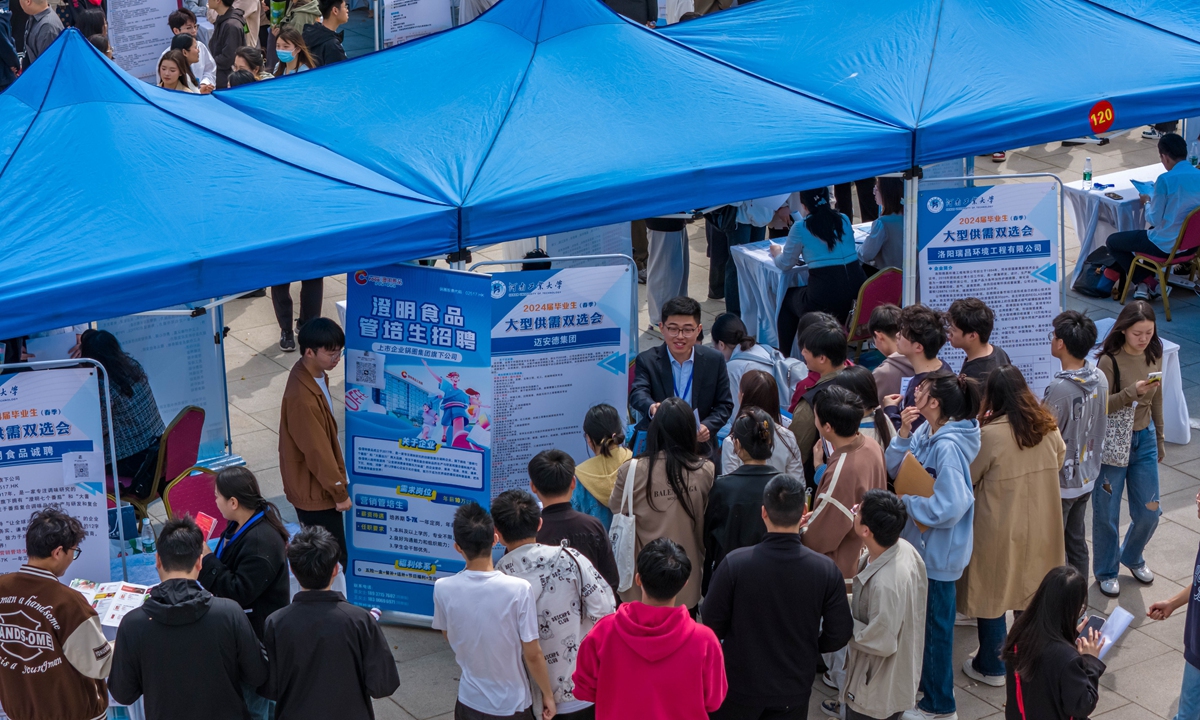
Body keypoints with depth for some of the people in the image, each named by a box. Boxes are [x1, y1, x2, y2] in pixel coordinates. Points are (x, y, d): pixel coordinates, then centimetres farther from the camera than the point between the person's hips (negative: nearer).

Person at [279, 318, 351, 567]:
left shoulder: (314, 374, 0)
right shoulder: (302, 397, -31)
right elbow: (317, 450, -24)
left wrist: (339, 480, 20)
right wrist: (340, 492, -15)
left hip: (317, 485, 9)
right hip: (313, 491, -9)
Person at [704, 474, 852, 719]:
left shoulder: (734, 564, -20)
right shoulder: (826, 570, -16)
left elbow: (712, 626, -11)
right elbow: (838, 635, -8)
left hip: (739, 689, -1)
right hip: (793, 693, 1)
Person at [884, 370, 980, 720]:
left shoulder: (948, 447, -30)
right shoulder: (925, 432, -3)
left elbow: (948, 508, -32)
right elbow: (894, 467, 3)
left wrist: (906, 500, -19)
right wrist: (904, 433, -13)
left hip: (938, 550, -9)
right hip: (921, 541, 9)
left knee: (936, 624, 8)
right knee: (922, 617, 25)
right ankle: (925, 677, 44)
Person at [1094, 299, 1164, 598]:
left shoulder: (1154, 355, -2)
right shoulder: (1109, 360, -19)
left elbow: (1156, 400, 11)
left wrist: (1159, 439, 18)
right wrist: (1132, 392, -34)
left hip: (1144, 439, 5)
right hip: (1112, 443, -5)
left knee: (1149, 512, 11)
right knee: (1107, 514, 7)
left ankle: (1132, 557, 40)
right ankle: (1106, 572, 28)